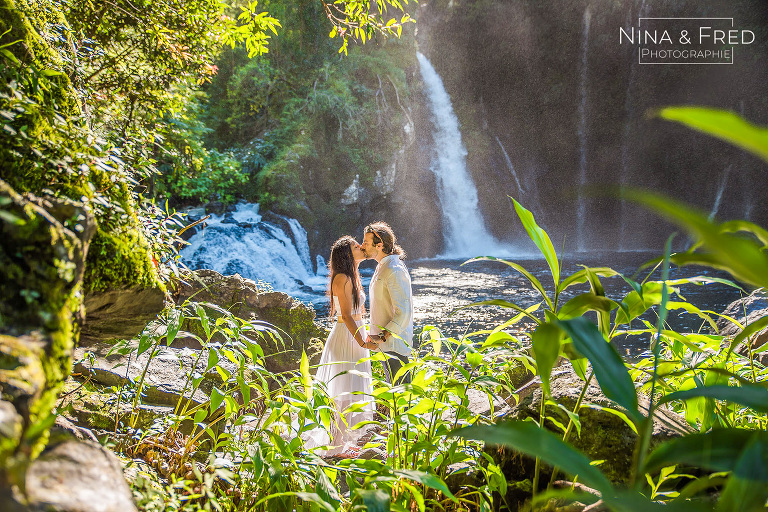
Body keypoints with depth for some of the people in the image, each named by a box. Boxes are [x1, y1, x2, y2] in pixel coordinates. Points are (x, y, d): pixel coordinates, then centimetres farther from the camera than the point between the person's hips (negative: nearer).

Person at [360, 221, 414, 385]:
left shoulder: (394, 271, -18)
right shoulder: (381, 268, 14)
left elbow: (403, 312, -24)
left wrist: (382, 337, -23)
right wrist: (373, 333, 18)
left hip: (394, 342, -10)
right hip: (385, 342, 10)